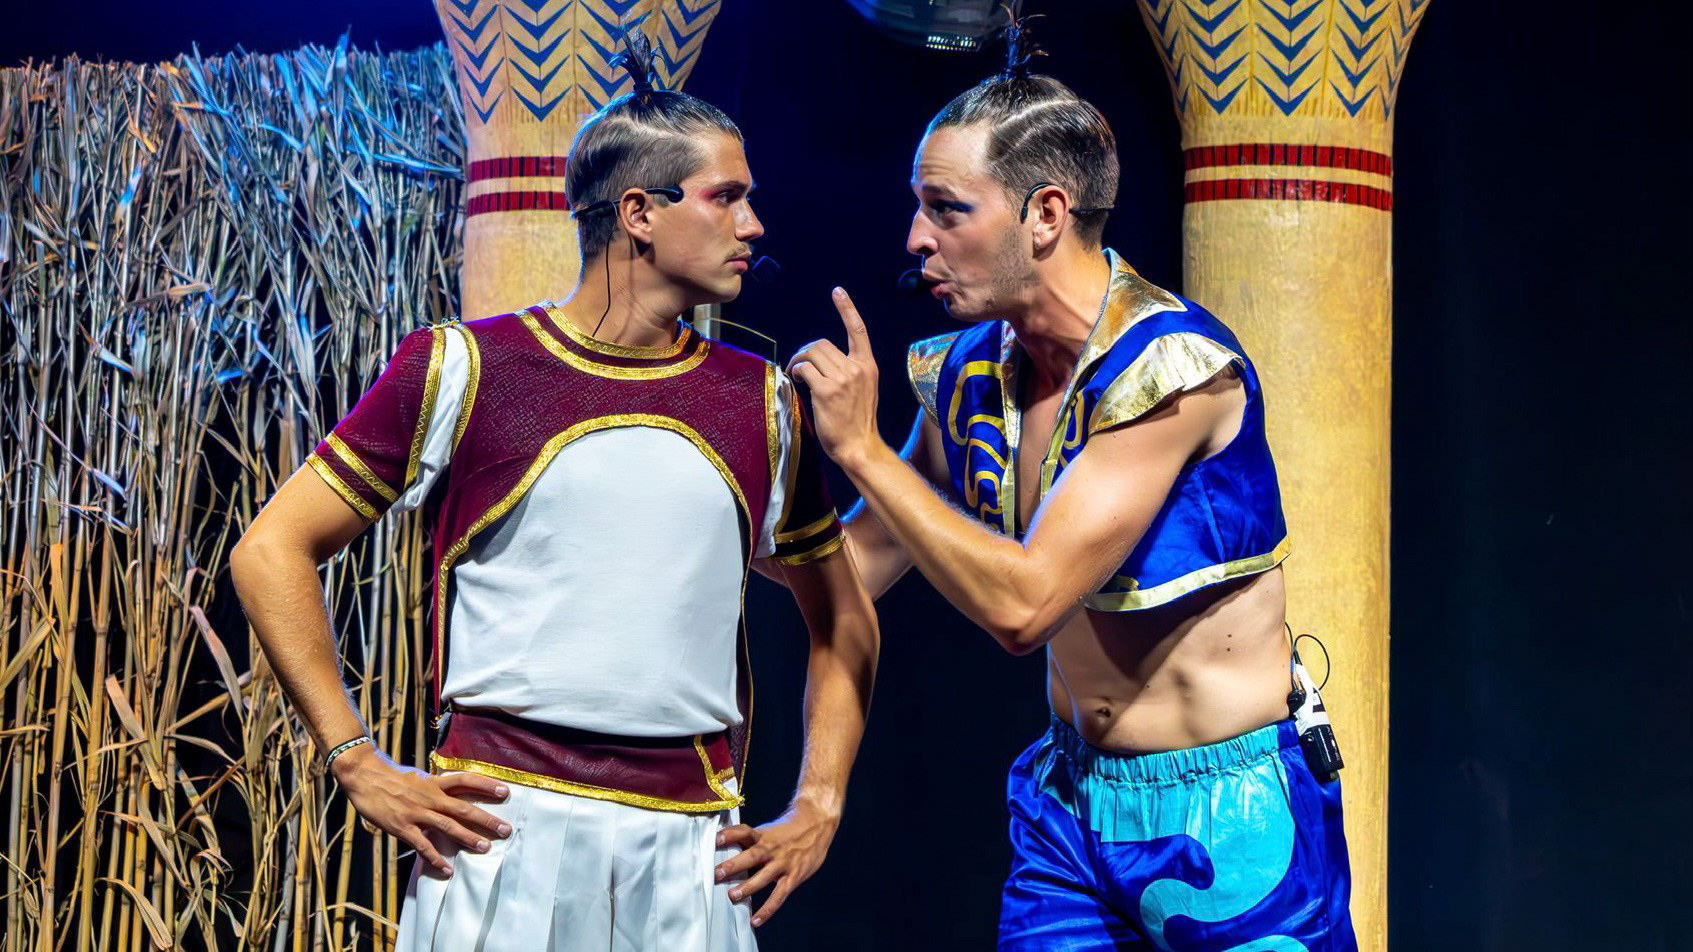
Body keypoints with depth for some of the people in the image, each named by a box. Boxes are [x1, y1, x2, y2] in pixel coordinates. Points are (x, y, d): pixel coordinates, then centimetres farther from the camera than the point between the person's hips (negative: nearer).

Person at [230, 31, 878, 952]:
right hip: (500, 829, -3)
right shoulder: (462, 371, 1)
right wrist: (362, 769, -5)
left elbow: (842, 619, 23)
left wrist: (817, 808, 11)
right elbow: (272, 552, 2)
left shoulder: (763, 405, 11)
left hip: (691, 855, 3)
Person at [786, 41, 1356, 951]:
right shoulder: (964, 374, 0)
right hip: (1067, 803, 6)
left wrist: (861, 446, -20)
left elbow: (1022, 604, -25)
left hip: (1227, 819, -6)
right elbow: (853, 566, 11)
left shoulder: (1173, 365, -21)